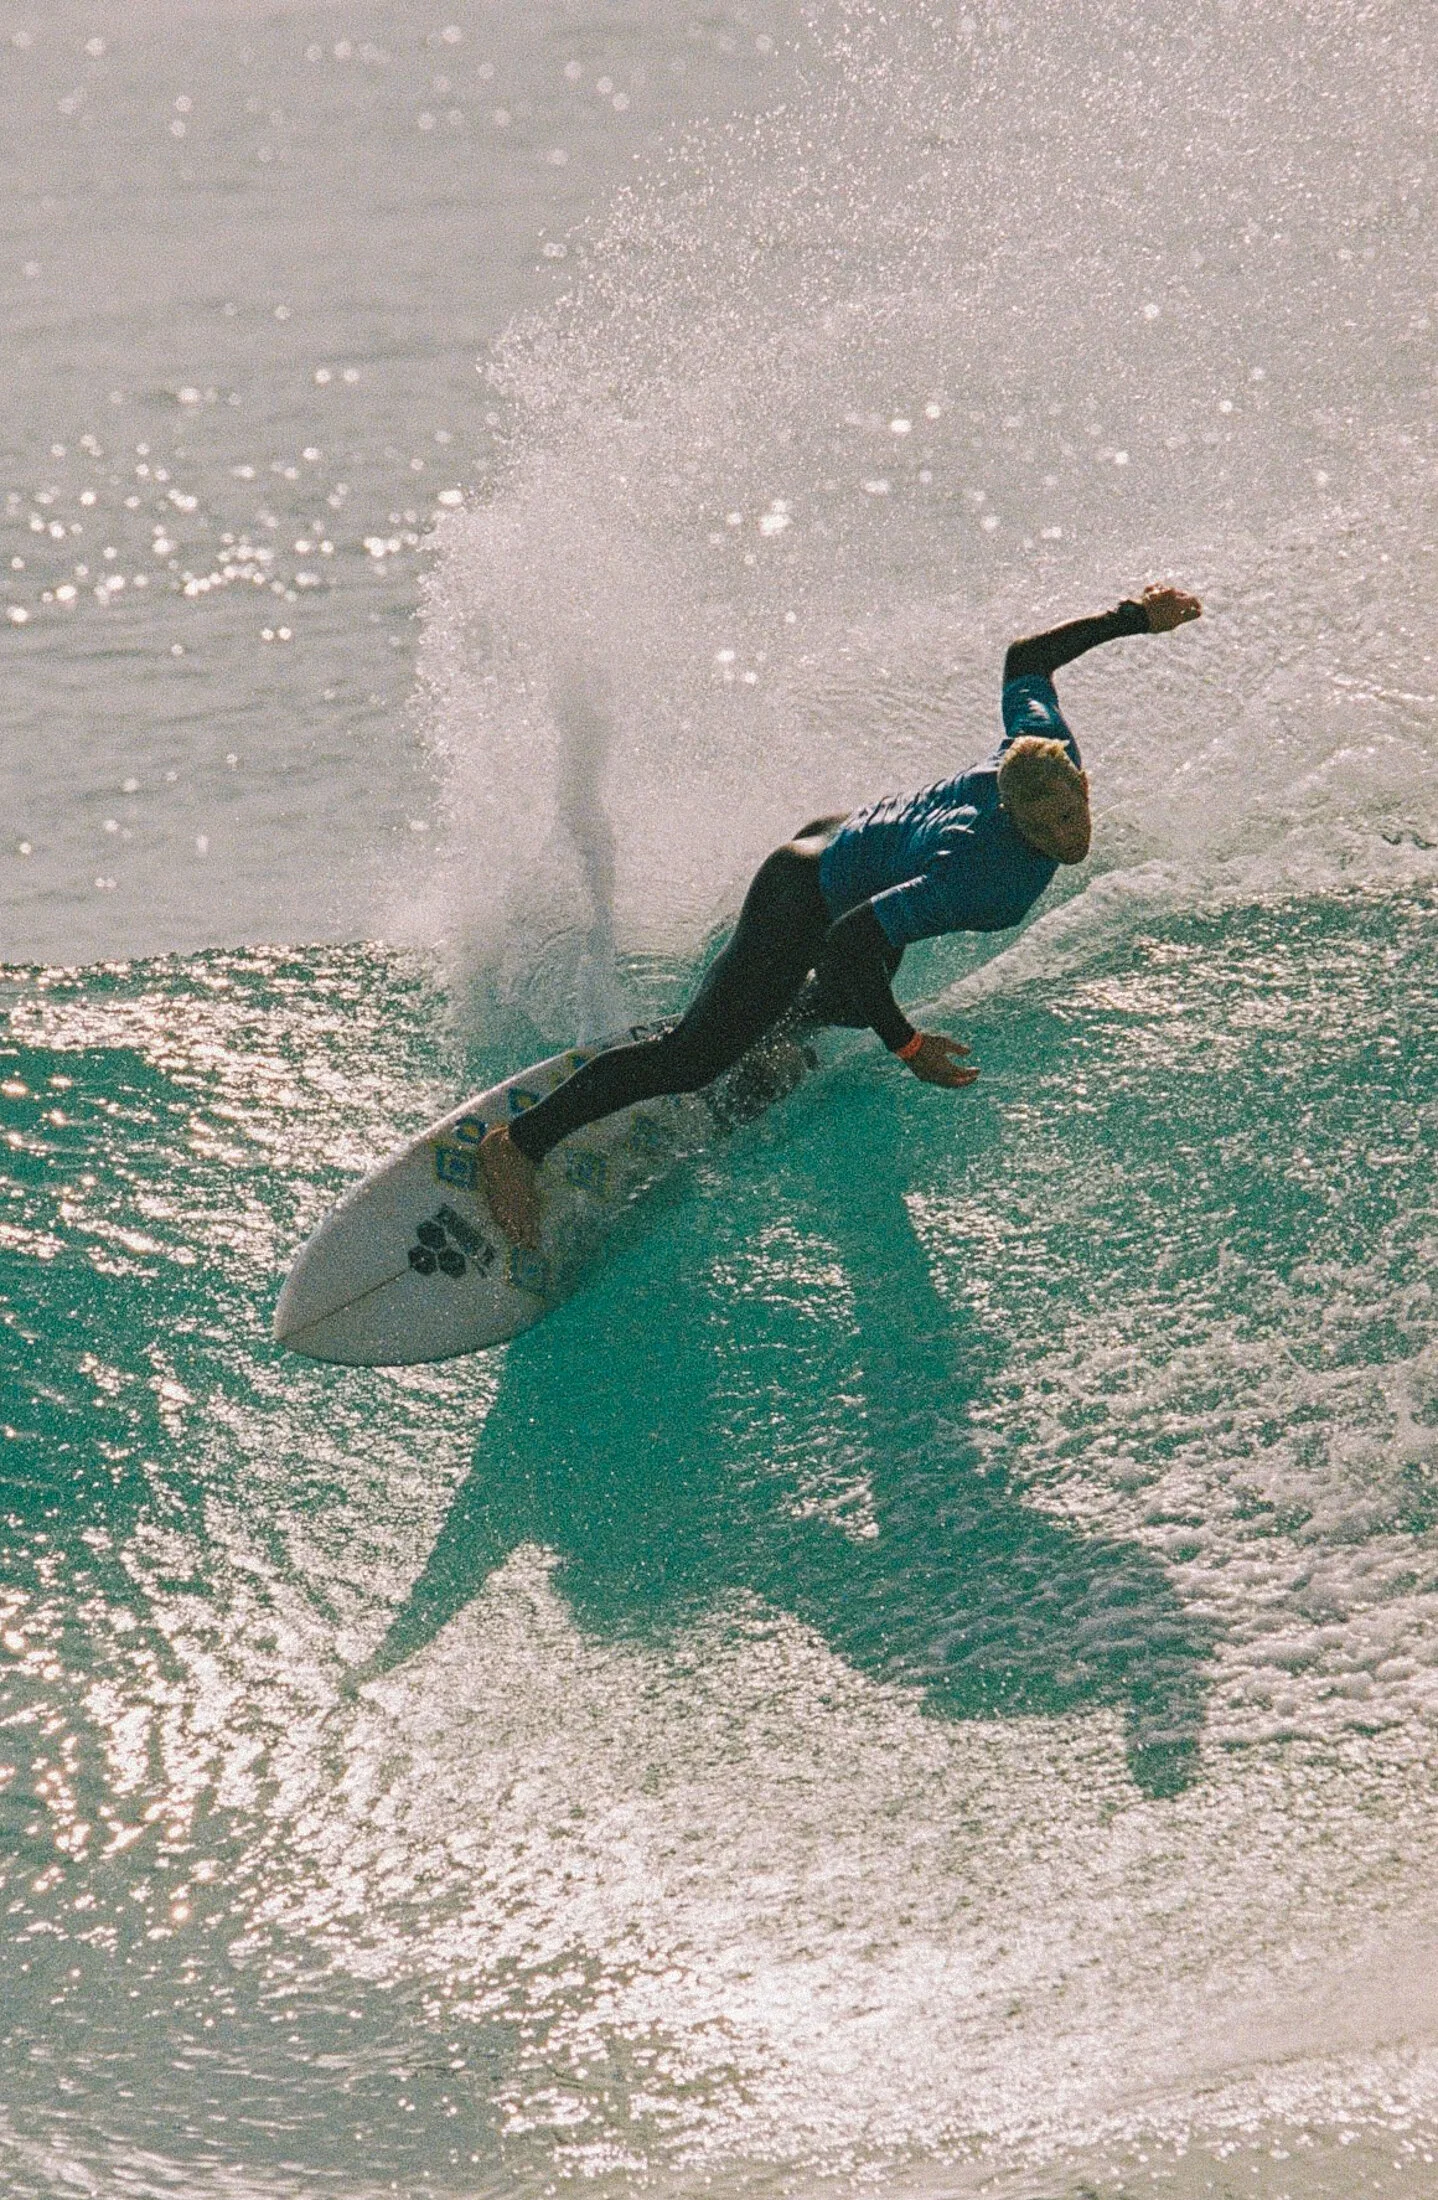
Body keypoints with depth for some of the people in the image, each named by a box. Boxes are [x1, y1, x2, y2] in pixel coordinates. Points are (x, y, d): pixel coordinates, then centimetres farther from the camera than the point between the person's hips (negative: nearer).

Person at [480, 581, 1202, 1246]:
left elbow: (1025, 660, 0)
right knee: (695, 1057, -12)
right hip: (808, 903, -9)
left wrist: (1133, 617, 6)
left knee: (847, 1004, 37)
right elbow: (852, 940, -41)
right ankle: (520, 1144, -6)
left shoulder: (1049, 752, -21)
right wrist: (907, 1047, -33)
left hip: (848, 838, 9)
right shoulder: (986, 874, -41)